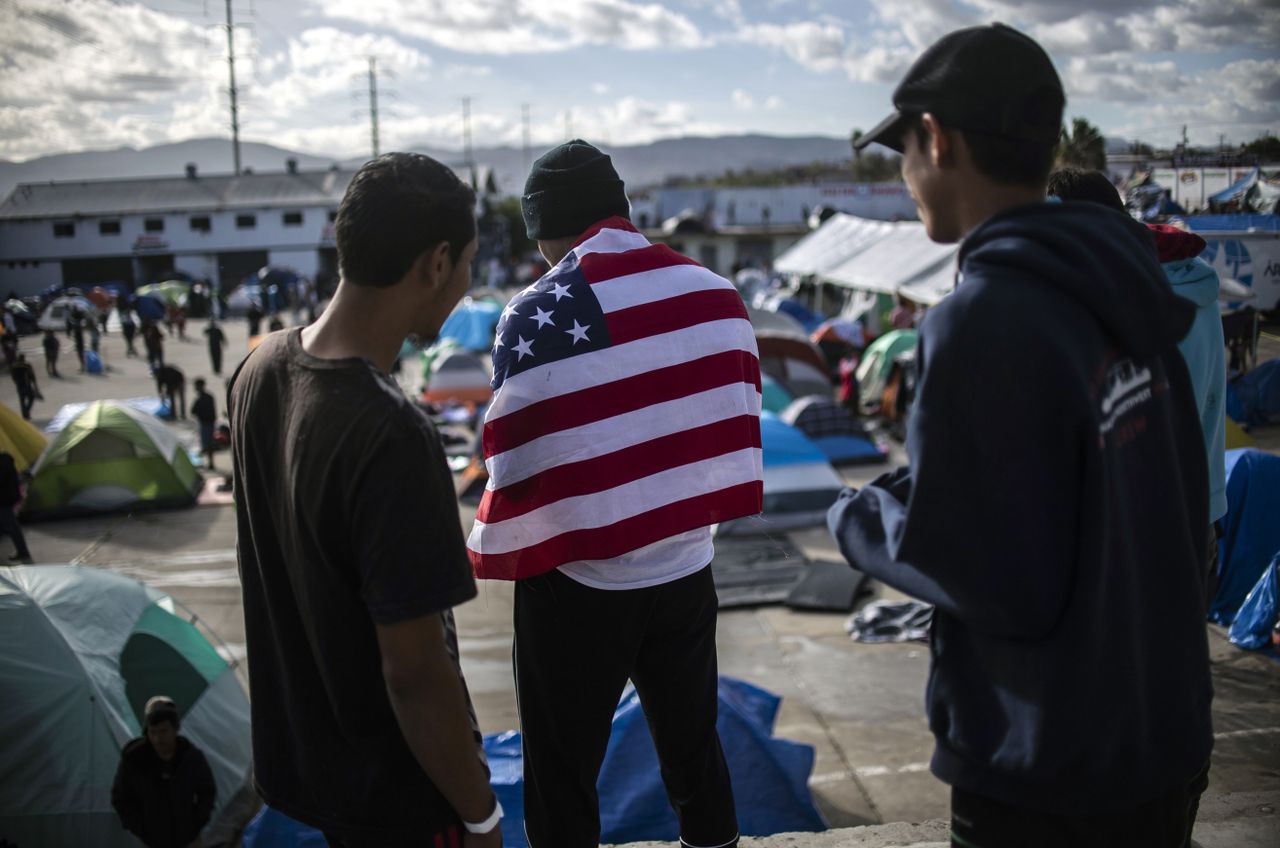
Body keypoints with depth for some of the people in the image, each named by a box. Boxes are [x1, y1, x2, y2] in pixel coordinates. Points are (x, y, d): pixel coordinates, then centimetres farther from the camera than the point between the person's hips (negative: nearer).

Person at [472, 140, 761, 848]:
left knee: (561, 778, 12)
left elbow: (518, 464, -14)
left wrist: (491, 551, 2)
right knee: (694, 750, 22)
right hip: (687, 570, 5)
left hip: (576, 585, -5)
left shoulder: (539, 316, -16)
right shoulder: (717, 294, 0)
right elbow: (736, 425, 5)